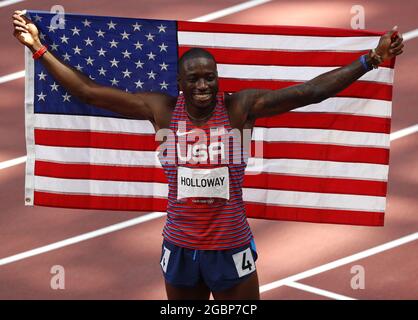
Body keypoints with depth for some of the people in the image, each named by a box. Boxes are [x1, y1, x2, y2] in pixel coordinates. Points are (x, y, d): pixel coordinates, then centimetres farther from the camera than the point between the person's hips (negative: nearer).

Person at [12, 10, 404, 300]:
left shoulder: (241, 107, -10)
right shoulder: (161, 109, -6)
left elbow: (311, 91, -14)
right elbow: (88, 91, -3)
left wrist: (372, 59, -18)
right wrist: (40, 49, -3)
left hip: (231, 247, -1)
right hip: (180, 247, 2)